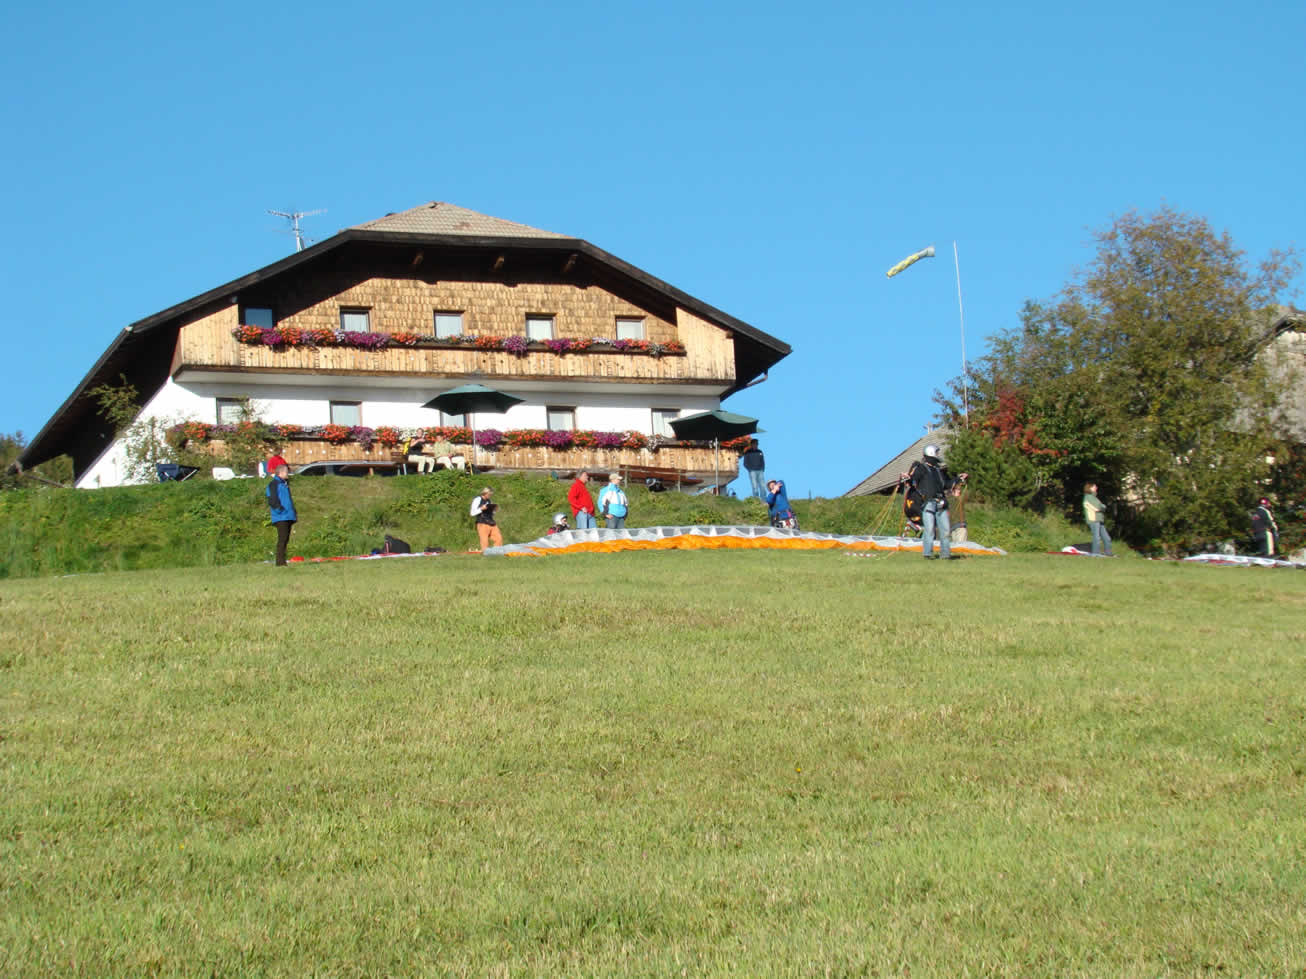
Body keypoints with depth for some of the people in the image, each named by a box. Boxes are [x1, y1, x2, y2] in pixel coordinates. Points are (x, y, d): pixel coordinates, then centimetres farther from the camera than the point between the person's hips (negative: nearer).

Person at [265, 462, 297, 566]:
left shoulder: (284, 483, 21)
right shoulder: (274, 484, -8)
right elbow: (272, 501, -16)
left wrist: (294, 512, 20)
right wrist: (280, 510, -18)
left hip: (288, 517, 9)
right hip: (280, 518, -9)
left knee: (285, 539, 9)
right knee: (282, 539, -13)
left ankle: (282, 561, 13)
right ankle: (280, 562, -14)